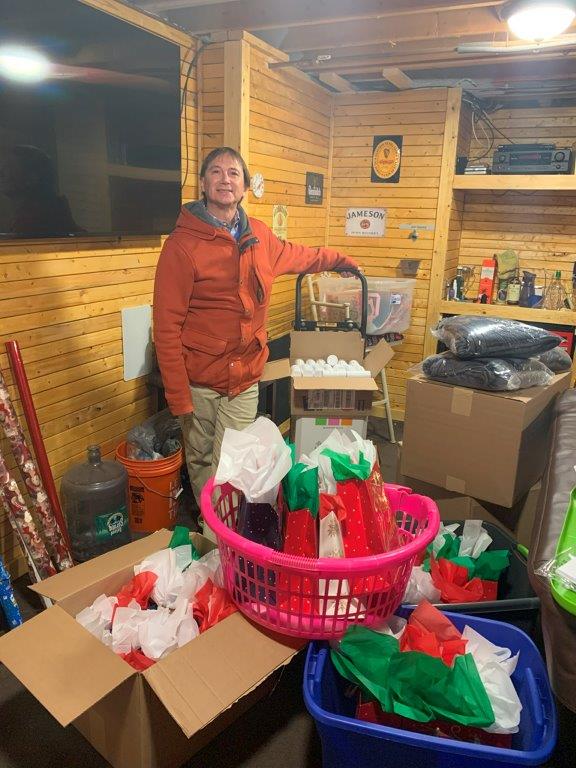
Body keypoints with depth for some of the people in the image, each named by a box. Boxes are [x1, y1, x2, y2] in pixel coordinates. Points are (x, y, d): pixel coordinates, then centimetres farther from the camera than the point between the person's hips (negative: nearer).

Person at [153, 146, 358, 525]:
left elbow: (296, 255, 29)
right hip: (199, 382, -3)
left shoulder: (258, 235, 5)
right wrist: (178, 395, -15)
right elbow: (167, 327, -13)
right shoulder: (183, 244, -11)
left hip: (245, 379, 4)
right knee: (202, 464, 9)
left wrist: (338, 259, 38)